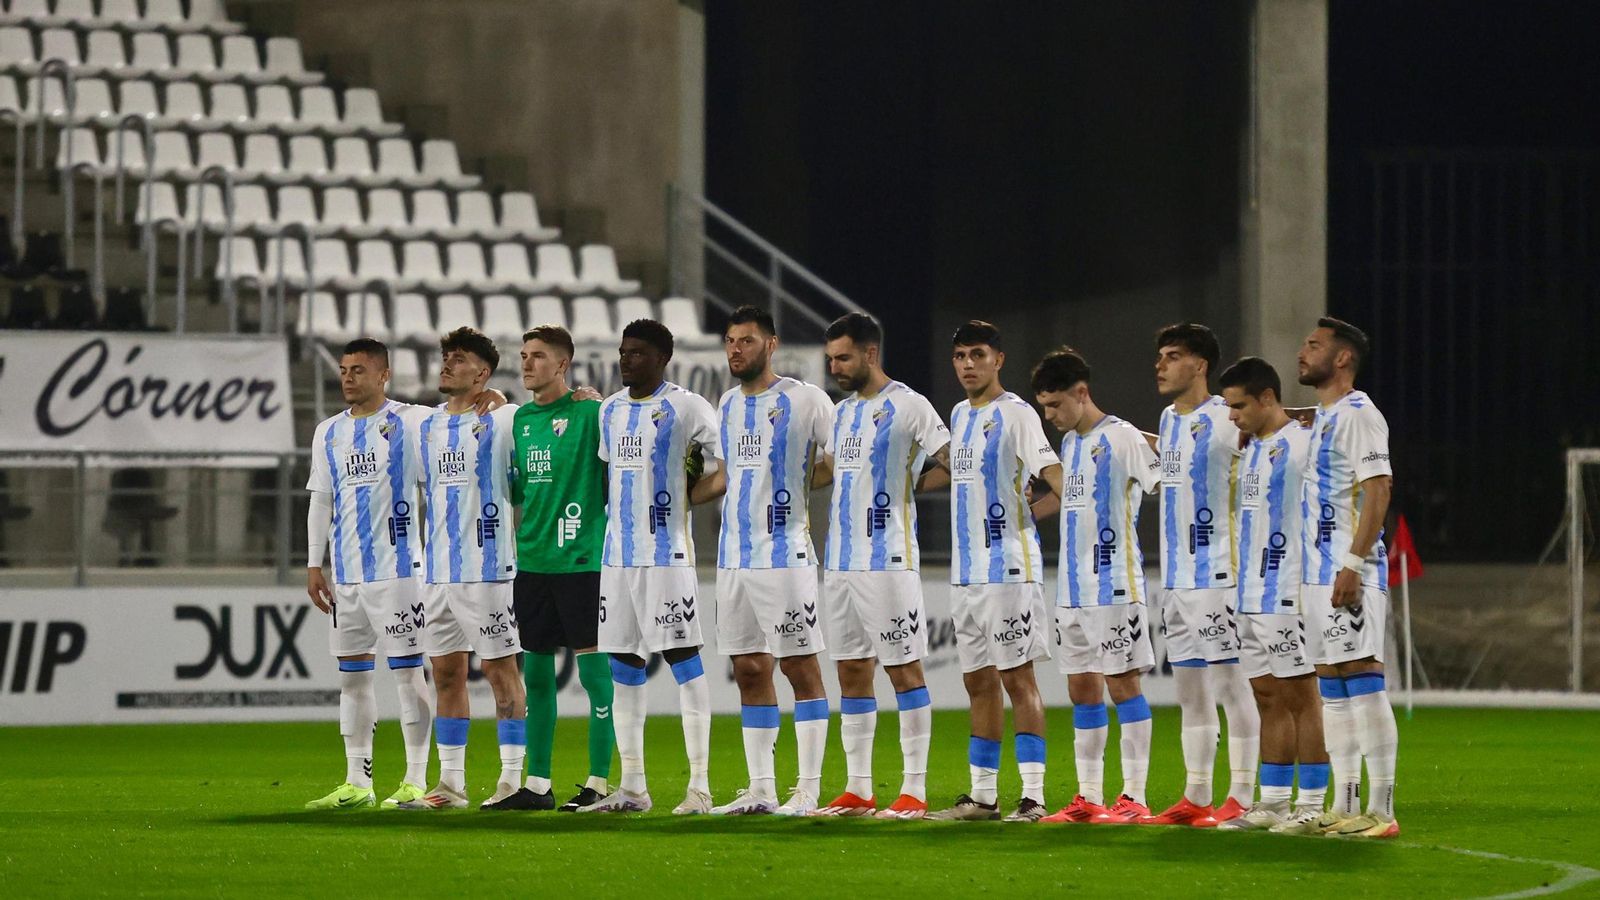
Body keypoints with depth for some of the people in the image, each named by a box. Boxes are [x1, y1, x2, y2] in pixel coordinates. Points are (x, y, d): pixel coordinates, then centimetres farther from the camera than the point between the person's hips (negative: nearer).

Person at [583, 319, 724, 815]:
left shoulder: (685, 407, -7)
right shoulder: (609, 410, 14)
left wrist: (690, 486, -7)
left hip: (667, 551, -7)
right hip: (618, 552, 7)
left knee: (683, 658, -7)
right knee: (623, 663, 7)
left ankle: (700, 785, -6)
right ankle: (632, 786, 13)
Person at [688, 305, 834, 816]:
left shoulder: (804, 400, -7)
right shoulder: (727, 405, 14)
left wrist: (802, 487, -11)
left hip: (784, 553, -7)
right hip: (734, 557, 7)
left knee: (800, 667, -4)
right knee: (749, 671, 8)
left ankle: (808, 789, -2)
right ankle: (760, 790, 12)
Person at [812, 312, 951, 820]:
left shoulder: (908, 407, -8)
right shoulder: (843, 412, 16)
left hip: (888, 561, -8)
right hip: (840, 562, 8)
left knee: (903, 668, -5)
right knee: (851, 671, 8)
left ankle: (914, 791, -4)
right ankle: (858, 790, 12)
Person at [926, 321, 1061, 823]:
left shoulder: (1015, 414, -8)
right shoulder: (958, 416, 15)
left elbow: (1048, 467, -23)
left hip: (1008, 566, -8)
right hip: (965, 570, 8)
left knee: (1017, 677, -9)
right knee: (979, 682, 11)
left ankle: (1033, 796, -10)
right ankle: (983, 795, 17)